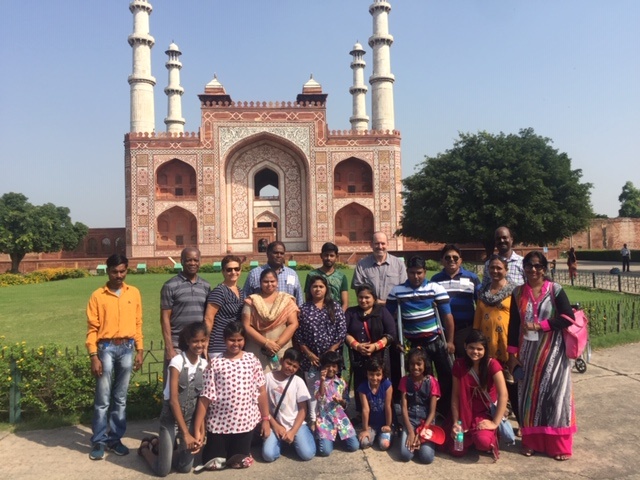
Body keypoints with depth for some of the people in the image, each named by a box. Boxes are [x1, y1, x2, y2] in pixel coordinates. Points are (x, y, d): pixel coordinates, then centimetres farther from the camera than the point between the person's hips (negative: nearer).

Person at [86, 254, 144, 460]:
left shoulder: (134, 293, 6)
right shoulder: (98, 296, -2)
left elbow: (138, 323, 9)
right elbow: (92, 328, -3)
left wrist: (139, 350, 6)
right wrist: (94, 357, -9)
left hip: (127, 348, 3)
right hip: (106, 348, -2)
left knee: (121, 398, 10)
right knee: (103, 398, 1)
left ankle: (115, 438, 20)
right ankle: (98, 442, 13)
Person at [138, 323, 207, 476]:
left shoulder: (204, 365, -3)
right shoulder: (177, 362, -17)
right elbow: (173, 399, -19)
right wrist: (185, 433, -21)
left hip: (191, 419, 5)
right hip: (171, 418, -4)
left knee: (185, 468, 7)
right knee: (162, 471, -3)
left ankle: (158, 443, 31)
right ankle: (145, 447, 27)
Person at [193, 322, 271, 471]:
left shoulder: (251, 359, -4)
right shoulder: (215, 363, -10)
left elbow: (261, 391, 1)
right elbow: (205, 397, -9)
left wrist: (266, 419, 1)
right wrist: (197, 429, -10)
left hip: (245, 421, 1)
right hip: (219, 422, -1)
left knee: (241, 462, 8)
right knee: (212, 463, 7)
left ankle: (234, 450, 41)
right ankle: (215, 446, 39)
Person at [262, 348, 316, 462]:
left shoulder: (298, 381, -5)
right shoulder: (268, 377, -4)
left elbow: (302, 409, -3)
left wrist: (293, 431, -12)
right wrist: (275, 425, -9)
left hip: (296, 424, 0)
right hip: (276, 424, 0)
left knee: (307, 454, -19)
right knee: (268, 455, -21)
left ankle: (294, 438, 12)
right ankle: (281, 439, 10)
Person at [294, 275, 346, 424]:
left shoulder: (335, 307, 2)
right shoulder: (303, 309, 4)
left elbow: (342, 331, -3)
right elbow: (298, 334, 1)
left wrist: (331, 351, -9)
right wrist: (308, 353, -6)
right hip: (311, 357, 1)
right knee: (312, 389, 7)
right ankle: (313, 419, 15)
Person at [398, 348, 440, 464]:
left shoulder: (432, 382, -7)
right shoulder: (405, 381, -1)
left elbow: (432, 412, -7)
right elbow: (404, 407, -4)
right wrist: (411, 431, -16)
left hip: (426, 421, -1)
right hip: (410, 420, 1)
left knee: (427, 457, -22)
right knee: (405, 455, -21)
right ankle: (413, 440, 9)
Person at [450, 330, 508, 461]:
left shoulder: (492, 364, -16)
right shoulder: (459, 365, -7)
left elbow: (503, 395, -21)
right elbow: (455, 395, -4)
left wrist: (495, 422, -23)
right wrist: (455, 422, -9)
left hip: (487, 412, -2)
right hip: (466, 414, 3)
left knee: (483, 441, -31)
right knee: (457, 451, -11)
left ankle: (491, 439, 7)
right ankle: (470, 436, 22)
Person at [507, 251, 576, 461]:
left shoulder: (555, 290, -4)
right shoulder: (518, 293, 4)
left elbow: (568, 317, -13)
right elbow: (514, 325, 5)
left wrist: (540, 326, -18)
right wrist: (512, 355, 3)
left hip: (552, 350, -3)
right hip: (528, 351, 3)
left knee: (554, 394, 1)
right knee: (529, 394, 7)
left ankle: (559, 445, 12)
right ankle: (530, 441, 19)